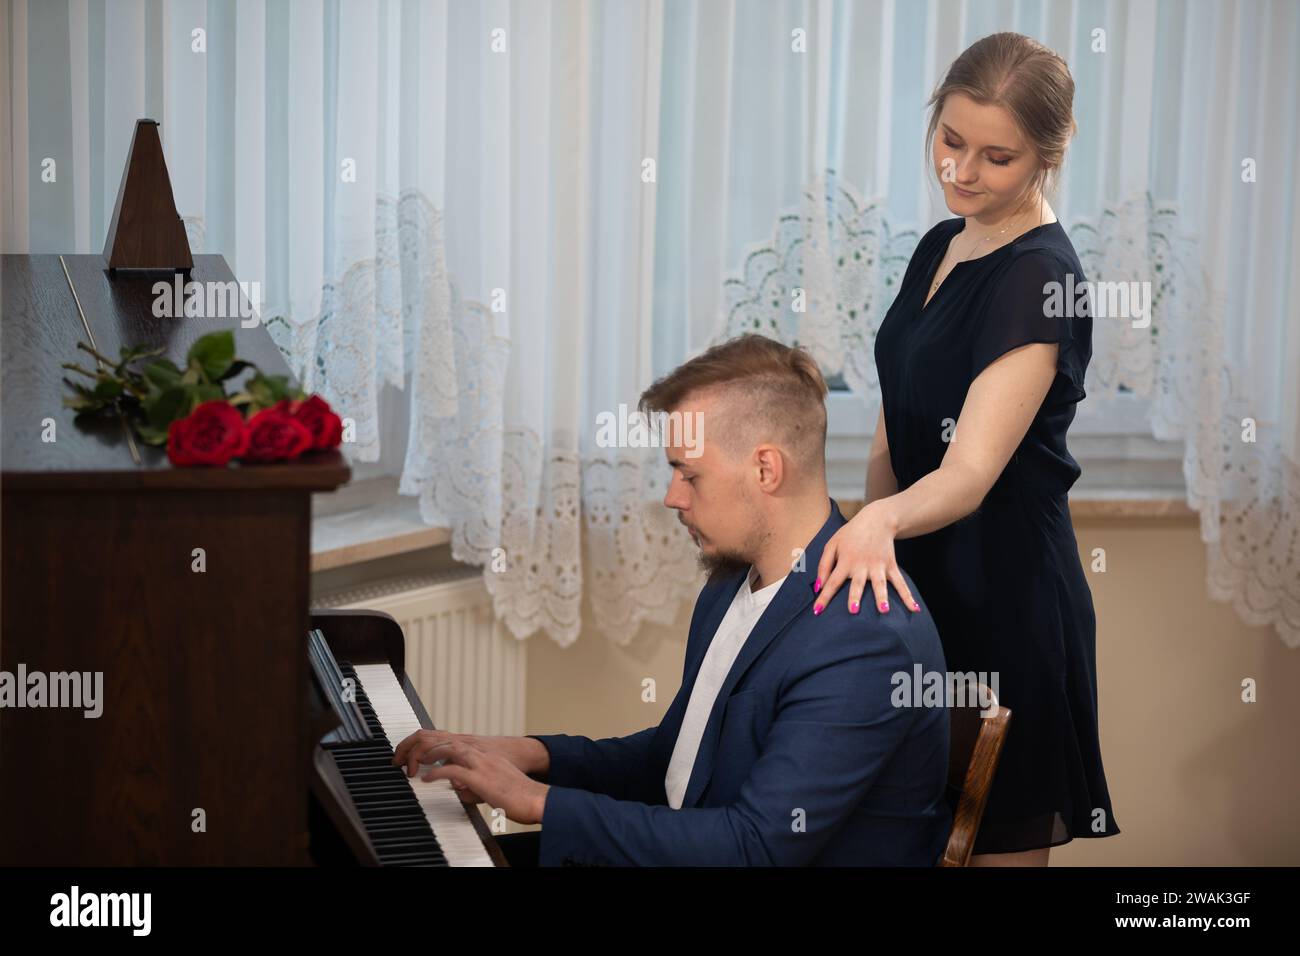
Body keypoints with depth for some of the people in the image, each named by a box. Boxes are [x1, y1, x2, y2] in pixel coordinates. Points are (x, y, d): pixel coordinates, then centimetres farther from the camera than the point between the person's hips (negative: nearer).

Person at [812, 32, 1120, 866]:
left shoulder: (1040, 276, -18)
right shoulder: (940, 247, 8)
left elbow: (971, 472, -29)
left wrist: (881, 520, -47)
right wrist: (872, 544, 8)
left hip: (1003, 594, -8)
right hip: (926, 577, 8)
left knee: (998, 837, 3)